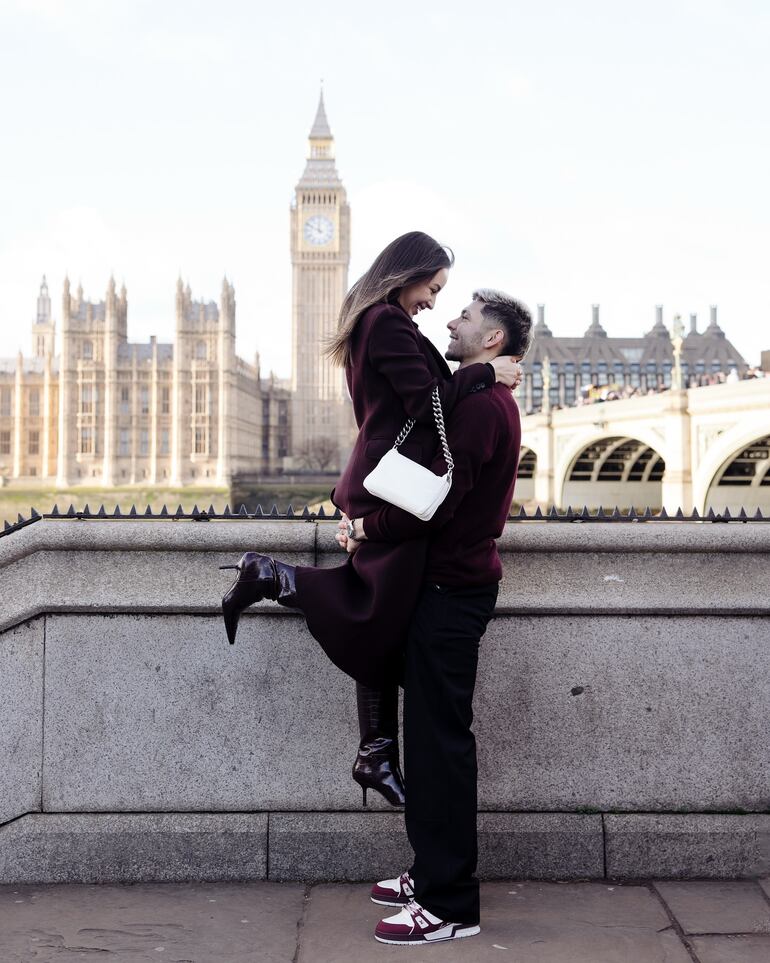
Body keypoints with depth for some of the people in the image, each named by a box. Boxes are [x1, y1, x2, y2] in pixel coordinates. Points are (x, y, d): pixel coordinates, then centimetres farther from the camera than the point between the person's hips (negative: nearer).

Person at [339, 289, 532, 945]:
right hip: (455, 579, 10)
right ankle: (434, 874, 25)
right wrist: (371, 520, 10)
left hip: (452, 588, -10)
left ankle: (450, 905, 0)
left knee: (441, 738, -6)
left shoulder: (480, 405, -15)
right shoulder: (491, 402, 19)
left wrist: (366, 531, -10)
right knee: (435, 733, 15)